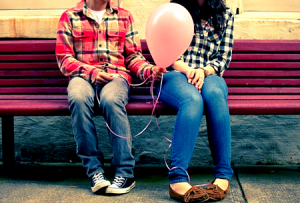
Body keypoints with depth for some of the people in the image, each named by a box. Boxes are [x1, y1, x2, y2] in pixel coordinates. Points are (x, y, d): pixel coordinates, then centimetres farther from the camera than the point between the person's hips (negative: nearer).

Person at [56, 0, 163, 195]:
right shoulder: (69, 17, 11)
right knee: (79, 98, -37)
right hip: (83, 76, 0)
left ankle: (125, 172, -32)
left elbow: (133, 56, 13)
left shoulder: (124, 16, 17)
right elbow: (64, 58, 4)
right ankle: (94, 169, -29)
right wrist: (92, 72, -12)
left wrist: (149, 69, -8)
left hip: (117, 75, 0)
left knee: (111, 99, -36)